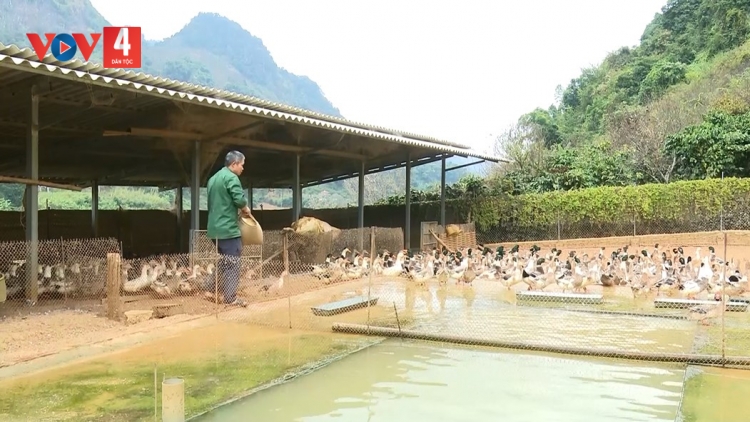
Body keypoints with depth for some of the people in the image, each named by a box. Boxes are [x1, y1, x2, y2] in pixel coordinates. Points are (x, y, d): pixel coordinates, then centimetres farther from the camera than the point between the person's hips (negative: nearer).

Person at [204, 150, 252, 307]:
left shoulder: (214, 178, 17)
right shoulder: (231, 177, -12)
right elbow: (240, 199, -22)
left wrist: (237, 209, 14)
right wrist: (245, 209, -1)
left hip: (215, 227, 9)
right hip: (228, 227, -9)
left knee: (225, 260, 20)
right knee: (232, 262, -3)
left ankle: (210, 288, 19)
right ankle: (231, 298, -1)